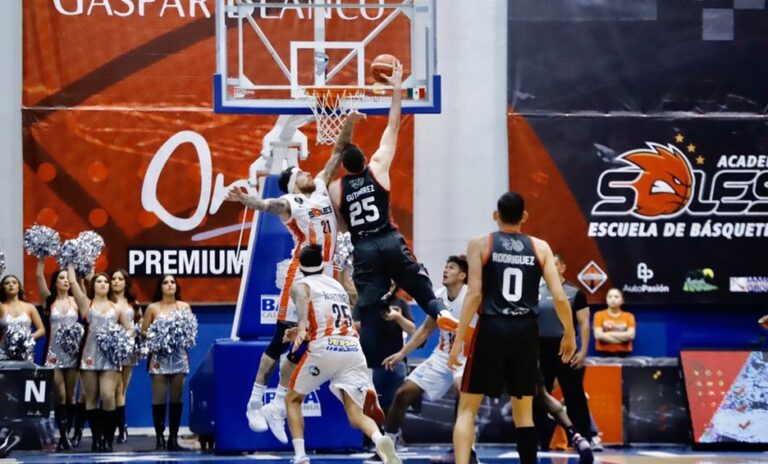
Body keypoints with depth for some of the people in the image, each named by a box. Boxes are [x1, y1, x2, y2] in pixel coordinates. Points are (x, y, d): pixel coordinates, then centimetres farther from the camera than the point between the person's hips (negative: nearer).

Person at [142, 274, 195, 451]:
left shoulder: (184, 306, 8)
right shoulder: (153, 308, 4)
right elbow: (143, 331, 4)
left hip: (179, 357, 2)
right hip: (159, 357, -2)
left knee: (176, 398, 1)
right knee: (159, 398, -5)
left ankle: (173, 438, 6)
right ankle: (160, 438, -2)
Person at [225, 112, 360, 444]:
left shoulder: (321, 188, 16)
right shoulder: (289, 202, -5)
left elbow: (338, 154, 19)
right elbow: (267, 205, -27)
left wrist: (348, 126, 3)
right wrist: (247, 200, -49)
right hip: (301, 273, -6)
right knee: (282, 338, -7)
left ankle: (277, 407, 10)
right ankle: (255, 402, -2)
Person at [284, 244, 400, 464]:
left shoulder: (300, 286, 12)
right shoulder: (338, 286, 30)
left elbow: (302, 301, -12)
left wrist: (302, 328, -31)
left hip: (325, 349, -4)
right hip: (354, 349, 4)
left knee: (292, 400, 19)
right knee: (356, 416, 0)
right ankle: (380, 440, -34)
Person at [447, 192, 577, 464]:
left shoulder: (480, 244, 2)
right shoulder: (540, 248, 8)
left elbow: (474, 295, -6)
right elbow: (559, 297, 3)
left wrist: (458, 339, -4)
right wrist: (569, 333, 18)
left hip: (492, 329, -2)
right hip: (525, 331, 2)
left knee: (467, 408, 4)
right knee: (523, 412, 15)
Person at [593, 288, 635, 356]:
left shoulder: (629, 316, 11)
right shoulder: (599, 315, 6)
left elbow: (631, 335, -5)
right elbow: (598, 335, -8)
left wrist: (609, 334, -7)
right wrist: (622, 338, -7)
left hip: (623, 354, 1)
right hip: (604, 354, -1)